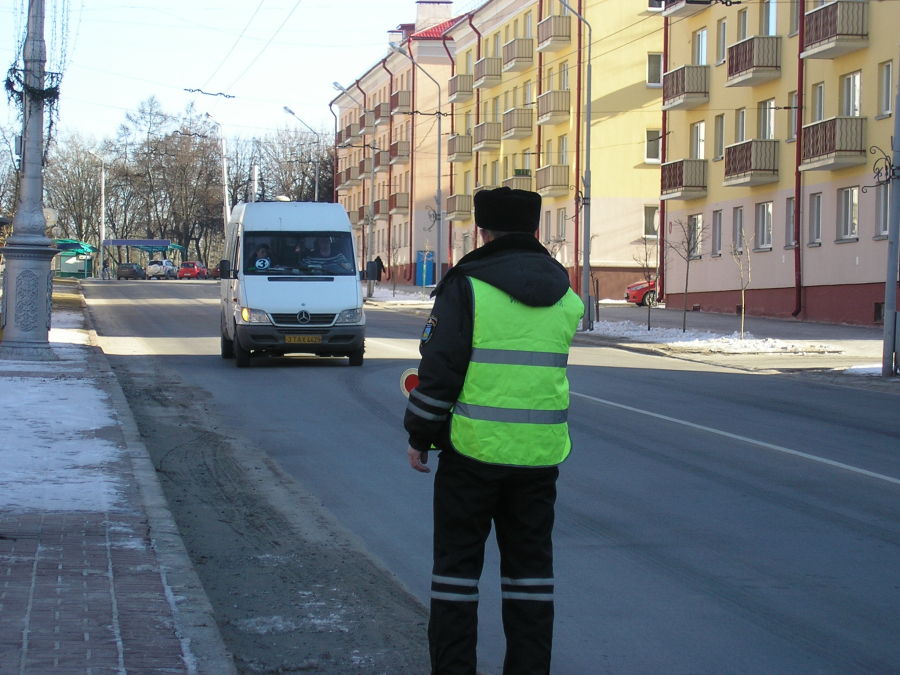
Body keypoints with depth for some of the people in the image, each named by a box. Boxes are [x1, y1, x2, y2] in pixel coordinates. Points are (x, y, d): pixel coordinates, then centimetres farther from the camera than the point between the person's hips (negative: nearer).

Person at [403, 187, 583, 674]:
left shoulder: (467, 287, -9)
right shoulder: (563, 296, 7)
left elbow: (439, 368, -12)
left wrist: (419, 436, -2)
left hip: (473, 449, -4)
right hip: (540, 453, 4)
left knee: (457, 561, 7)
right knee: (529, 563, 13)